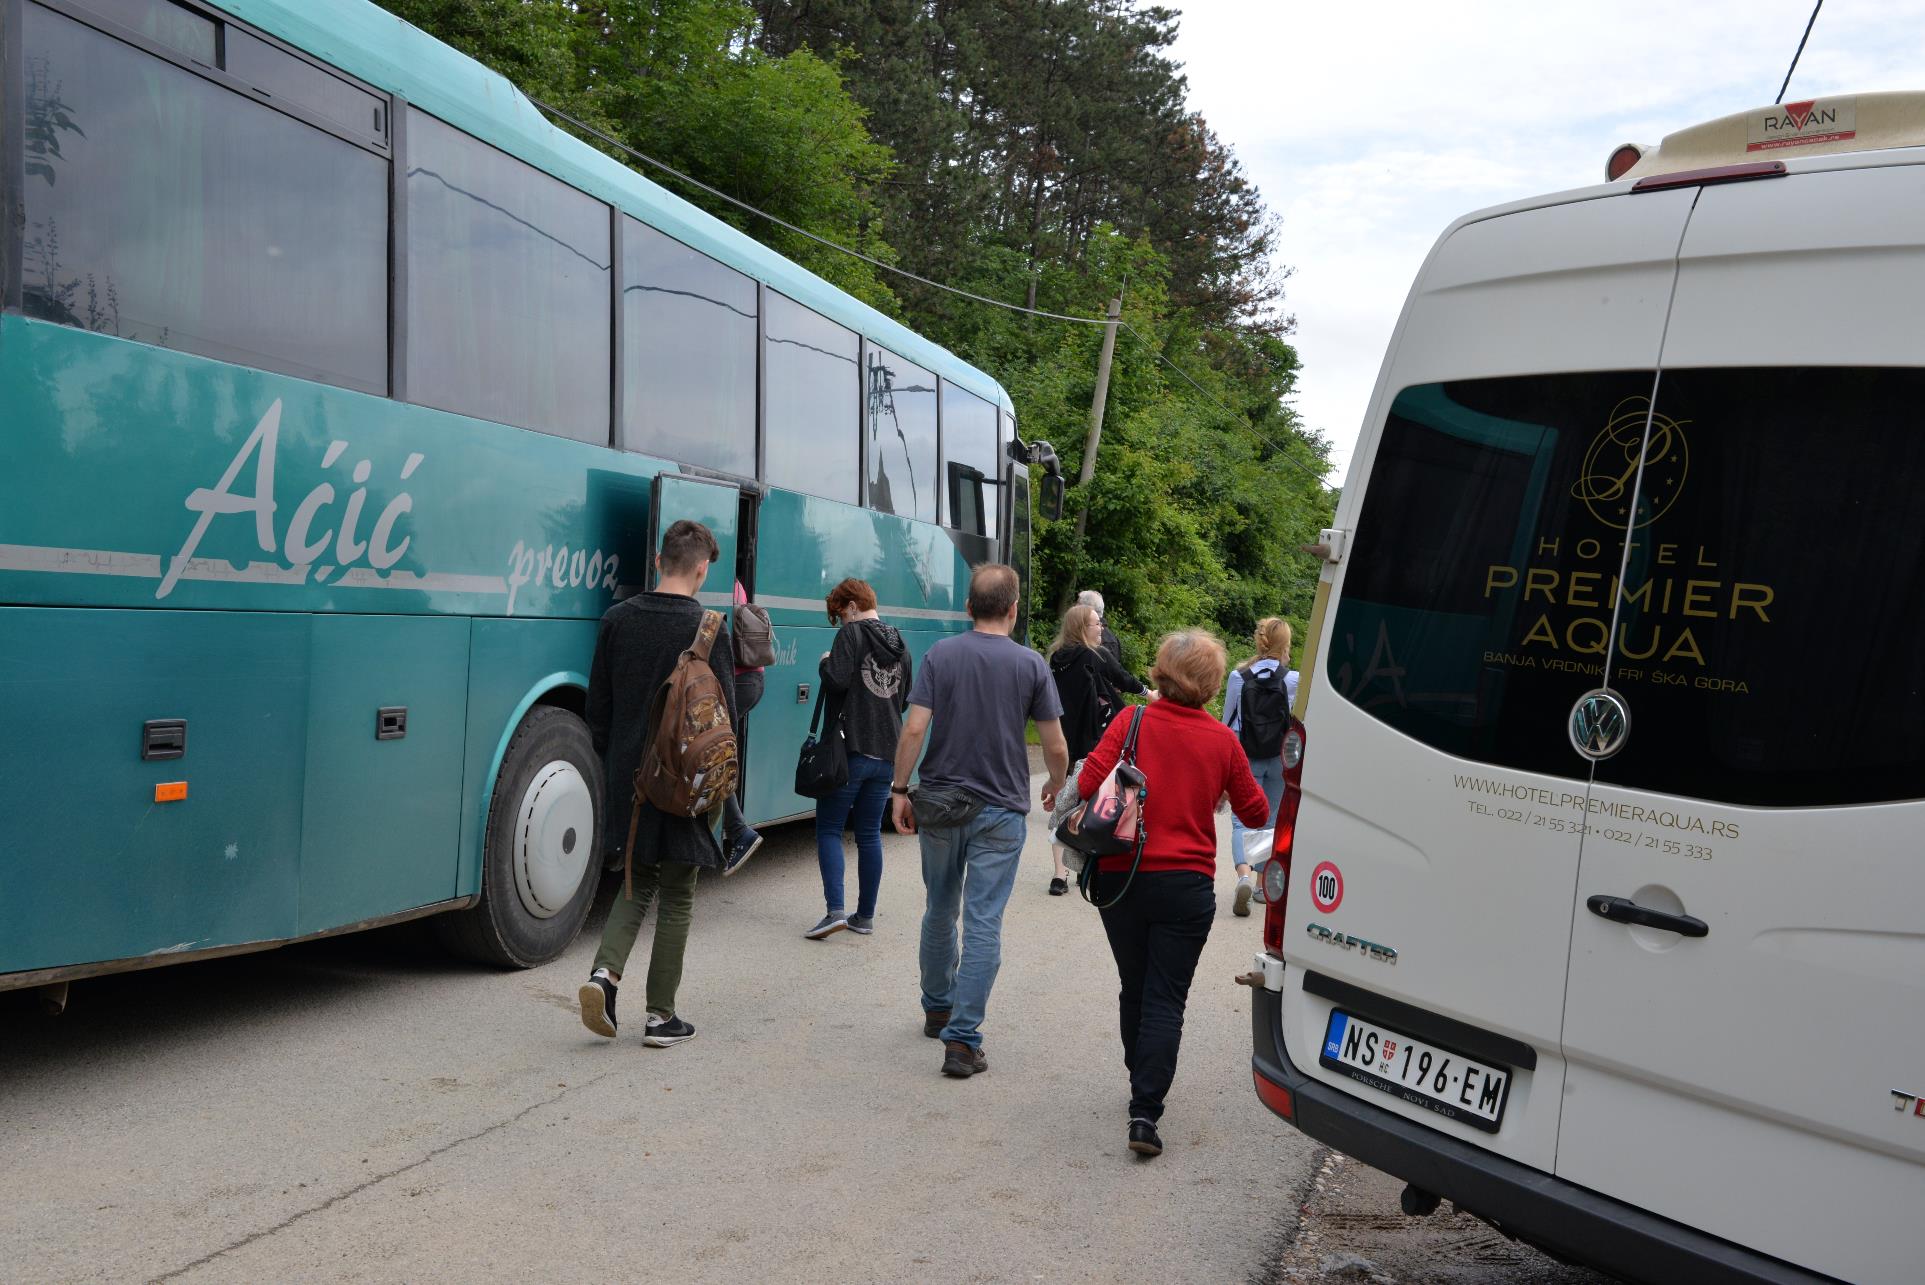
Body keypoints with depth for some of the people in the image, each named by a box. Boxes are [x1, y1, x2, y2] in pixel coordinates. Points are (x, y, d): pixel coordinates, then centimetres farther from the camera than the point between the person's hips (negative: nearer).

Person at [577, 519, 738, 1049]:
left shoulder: (617, 619, 4)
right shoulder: (708, 629, -11)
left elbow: (597, 706, 9)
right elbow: (723, 716, -10)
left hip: (628, 780, 5)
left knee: (637, 882, 21)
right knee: (676, 897, 7)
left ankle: (605, 972, -1)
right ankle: (661, 1016, 13)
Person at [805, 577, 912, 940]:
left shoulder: (852, 634, -8)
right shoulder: (900, 644, 13)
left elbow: (836, 683, -18)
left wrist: (826, 664, 0)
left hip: (852, 749, -6)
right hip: (887, 753, 6)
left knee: (829, 828, 1)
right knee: (870, 834, 12)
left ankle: (835, 911, -10)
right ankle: (865, 916, 16)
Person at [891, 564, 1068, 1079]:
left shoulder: (940, 656, -4)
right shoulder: (1031, 665, -5)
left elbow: (914, 730, -11)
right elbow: (1056, 747, -2)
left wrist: (900, 790, 0)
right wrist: (1055, 787, 17)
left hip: (940, 804, 2)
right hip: (1001, 810, -2)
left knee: (939, 912, 19)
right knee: (983, 924, -1)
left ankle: (938, 1009, 36)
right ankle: (962, 1040, -4)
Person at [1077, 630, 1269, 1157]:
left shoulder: (1132, 722, -5)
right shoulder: (1221, 740, -2)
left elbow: (1088, 785, -15)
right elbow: (1255, 813, 7)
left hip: (1122, 879, 1)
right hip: (1186, 884, -1)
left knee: (1134, 990, 18)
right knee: (1166, 1000, 2)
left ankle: (1142, 1087, 33)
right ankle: (1145, 1112, -7)